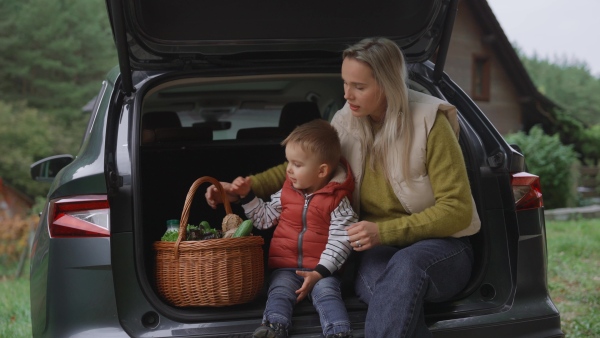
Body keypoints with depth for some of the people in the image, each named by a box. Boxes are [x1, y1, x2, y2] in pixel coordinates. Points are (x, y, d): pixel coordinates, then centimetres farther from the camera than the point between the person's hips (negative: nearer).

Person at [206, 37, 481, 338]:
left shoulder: (429, 122, -13)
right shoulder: (347, 123, 0)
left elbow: (457, 209, -14)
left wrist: (384, 231, -24)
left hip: (439, 244, -2)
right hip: (377, 247, 3)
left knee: (406, 264, -39)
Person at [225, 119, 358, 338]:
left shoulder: (337, 200, -6)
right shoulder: (286, 192, 9)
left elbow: (340, 241, -11)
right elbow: (265, 218, 21)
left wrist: (319, 272, -19)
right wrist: (247, 196, 9)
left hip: (322, 269, -3)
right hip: (286, 266, 3)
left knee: (327, 292, -29)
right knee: (279, 292, -24)